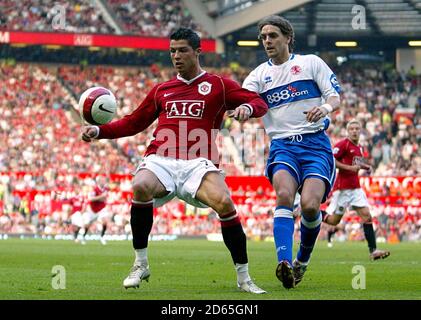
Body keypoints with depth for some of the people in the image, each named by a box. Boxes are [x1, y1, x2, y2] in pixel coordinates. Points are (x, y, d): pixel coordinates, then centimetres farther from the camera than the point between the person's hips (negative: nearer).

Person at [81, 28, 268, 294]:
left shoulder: (218, 85, 14)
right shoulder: (161, 90, 25)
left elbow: (260, 102, 8)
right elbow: (134, 122, 29)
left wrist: (247, 107, -16)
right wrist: (99, 131, 16)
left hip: (198, 162, -2)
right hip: (160, 160, 2)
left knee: (224, 203, -29)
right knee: (141, 187, -33)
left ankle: (244, 277, -14)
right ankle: (141, 264, -17)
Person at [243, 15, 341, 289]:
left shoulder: (311, 63, 8)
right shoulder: (259, 74, 13)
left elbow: (335, 97, 3)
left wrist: (326, 107, -21)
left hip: (315, 143, -2)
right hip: (282, 145, 2)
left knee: (310, 205, -19)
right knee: (284, 195, -27)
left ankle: (303, 260, 7)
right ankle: (284, 263, -39)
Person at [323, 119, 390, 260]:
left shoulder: (359, 147, 15)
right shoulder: (343, 144, -11)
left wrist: (364, 166, 11)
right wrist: (349, 167, -21)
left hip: (356, 188, 7)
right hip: (342, 188, -7)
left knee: (367, 216, -6)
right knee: (334, 220, -2)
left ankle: (373, 250, -8)